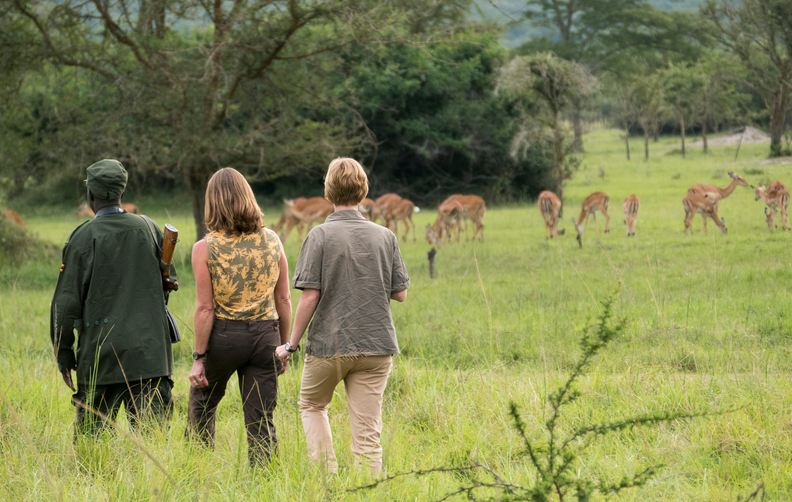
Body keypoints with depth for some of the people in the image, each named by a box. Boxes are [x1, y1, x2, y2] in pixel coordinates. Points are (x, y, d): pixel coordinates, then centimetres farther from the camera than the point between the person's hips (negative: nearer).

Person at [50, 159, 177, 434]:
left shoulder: (83, 237, -7)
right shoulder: (147, 228, 2)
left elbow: (66, 301, -5)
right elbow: (169, 281, 14)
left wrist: (64, 353, 4)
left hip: (100, 353, -2)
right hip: (150, 352, 3)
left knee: (91, 434, 6)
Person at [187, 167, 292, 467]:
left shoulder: (205, 248, -10)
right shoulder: (271, 241, 0)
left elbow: (205, 308, -11)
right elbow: (284, 300, 3)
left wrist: (198, 357, -6)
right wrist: (283, 346, 13)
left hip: (223, 334, -2)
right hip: (265, 333, 2)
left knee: (201, 410, 19)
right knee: (261, 420, 6)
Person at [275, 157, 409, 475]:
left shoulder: (320, 236, -9)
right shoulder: (385, 236, 2)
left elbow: (310, 296, -12)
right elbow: (400, 293, 5)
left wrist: (291, 345, -3)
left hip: (329, 344, -2)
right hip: (376, 344, 2)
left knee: (312, 405, 22)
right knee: (367, 432, 4)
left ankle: (327, 474, 10)